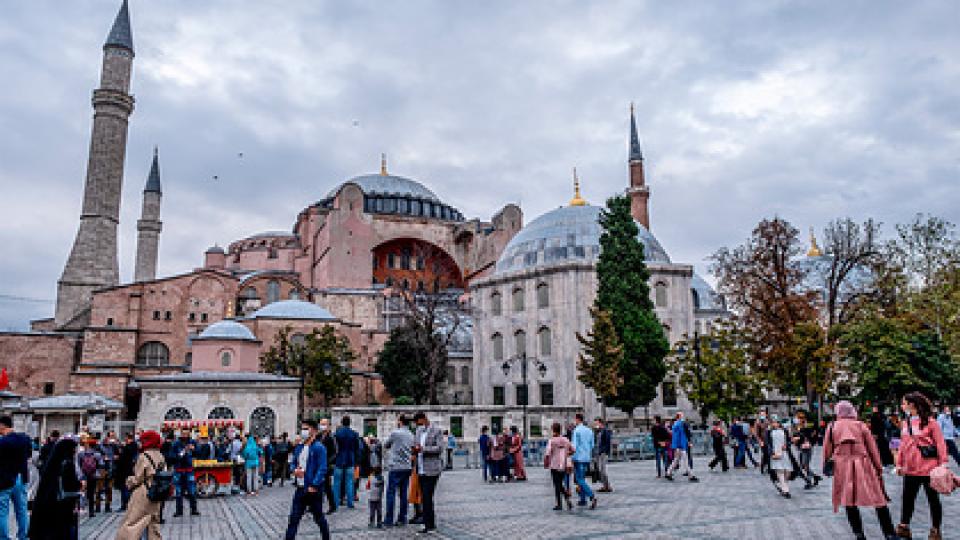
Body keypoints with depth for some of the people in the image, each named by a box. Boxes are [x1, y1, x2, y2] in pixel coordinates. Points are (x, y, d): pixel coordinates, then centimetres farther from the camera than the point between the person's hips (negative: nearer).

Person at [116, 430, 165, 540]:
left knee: (130, 523, 0)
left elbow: (138, 478, -13)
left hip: (142, 494, -7)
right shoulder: (160, 457, 7)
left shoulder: (144, 456, -14)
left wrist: (128, 481, 5)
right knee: (153, 524, 13)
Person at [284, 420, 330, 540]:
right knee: (293, 519, 5)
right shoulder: (299, 448, 10)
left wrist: (314, 486, -22)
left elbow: (322, 469, -16)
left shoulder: (319, 448, -12)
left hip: (313, 489, -6)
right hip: (300, 488, 6)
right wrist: (295, 470, -2)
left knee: (319, 518, 9)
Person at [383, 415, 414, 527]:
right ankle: (402, 519, 12)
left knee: (391, 493, 1)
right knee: (403, 494, 10)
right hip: (407, 468, 5)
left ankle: (389, 520, 3)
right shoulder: (411, 435, 7)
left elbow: (386, 445, 4)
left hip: (395, 467, -5)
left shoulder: (395, 433, -10)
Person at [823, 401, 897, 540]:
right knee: (879, 500, 7)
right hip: (863, 465, 0)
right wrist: (879, 468, 10)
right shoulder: (861, 425, 4)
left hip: (842, 467, 0)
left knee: (849, 502, 8)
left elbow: (827, 449, 7)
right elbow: (872, 448, 5)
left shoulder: (832, 427, 5)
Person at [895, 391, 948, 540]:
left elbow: (940, 443, -10)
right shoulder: (905, 422, 8)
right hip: (910, 469, 5)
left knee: (933, 499, 9)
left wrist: (943, 464, -16)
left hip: (928, 468, -5)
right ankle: (904, 527, 19)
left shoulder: (930, 421, -9)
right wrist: (899, 463, 11)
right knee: (908, 499, 10)